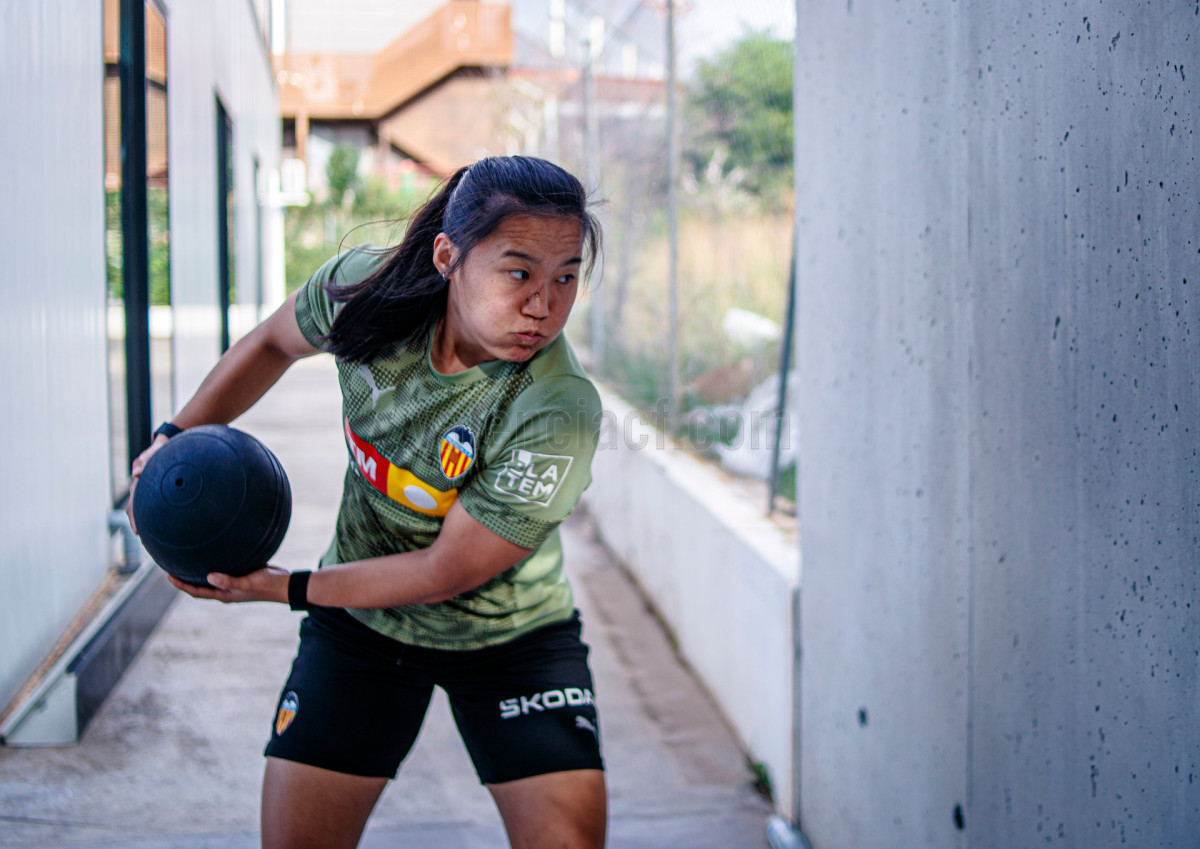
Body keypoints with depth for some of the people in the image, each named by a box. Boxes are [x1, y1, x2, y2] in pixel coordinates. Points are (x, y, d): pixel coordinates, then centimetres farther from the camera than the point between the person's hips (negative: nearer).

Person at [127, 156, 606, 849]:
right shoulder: (368, 286, -20)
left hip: (511, 636, -3)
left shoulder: (558, 414, -33)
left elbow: (445, 571, -24)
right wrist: (179, 437, -5)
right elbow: (272, 343, 6)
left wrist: (283, 588, -17)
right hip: (361, 619, 3)